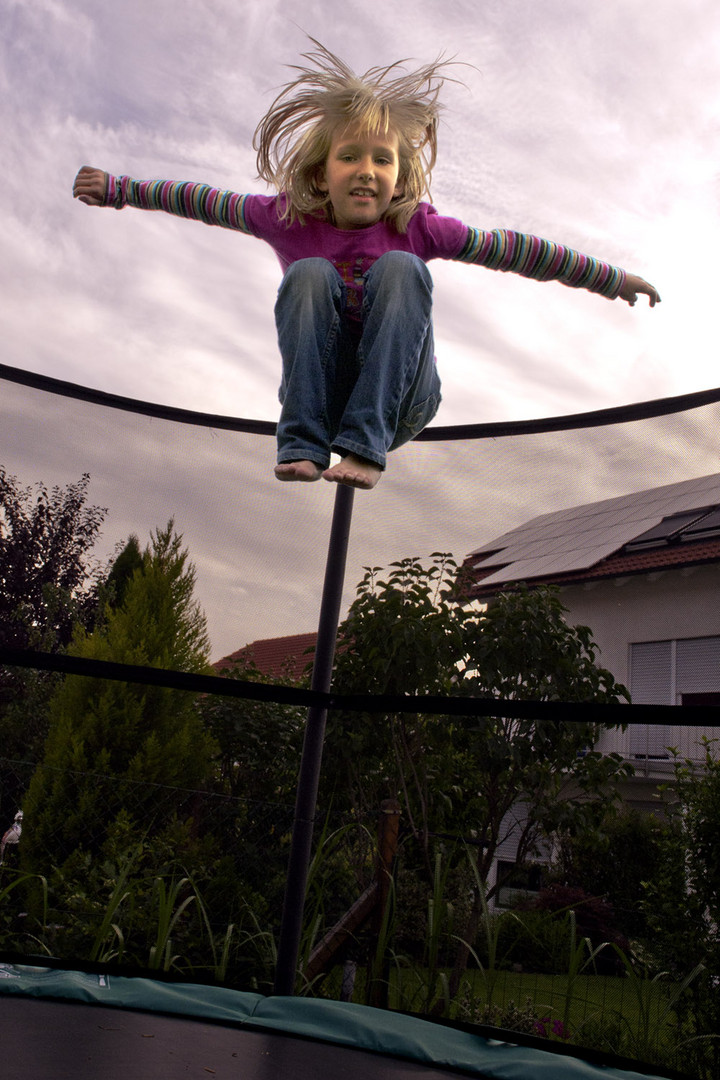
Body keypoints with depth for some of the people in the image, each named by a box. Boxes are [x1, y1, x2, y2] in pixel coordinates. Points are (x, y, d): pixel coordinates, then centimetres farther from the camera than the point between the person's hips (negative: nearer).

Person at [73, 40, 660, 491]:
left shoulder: (416, 227, -3)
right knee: (311, 273, -22)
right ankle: (303, 443, -29)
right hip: (318, 393, 0)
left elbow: (513, 249, 0)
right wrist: (116, 189, 18)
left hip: (400, 401, 0)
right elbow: (202, 201, 10)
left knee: (399, 267, -23)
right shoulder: (290, 218, -1)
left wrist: (610, 278, 5)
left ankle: (367, 444, -31)